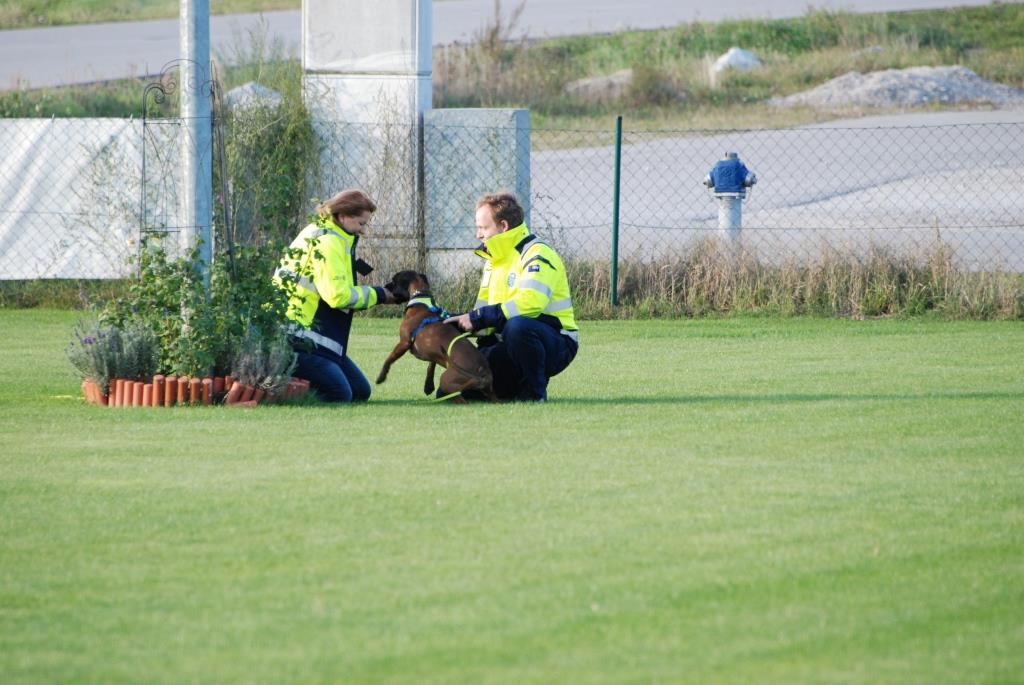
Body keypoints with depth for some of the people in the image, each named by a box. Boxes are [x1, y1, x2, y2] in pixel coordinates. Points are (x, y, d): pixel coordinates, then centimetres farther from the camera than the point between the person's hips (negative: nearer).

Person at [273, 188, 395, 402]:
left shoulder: (319, 234, 19)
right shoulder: (327, 243, -14)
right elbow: (338, 295, -22)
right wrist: (377, 295, -8)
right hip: (297, 341, -11)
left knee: (360, 392, 10)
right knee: (339, 395, -21)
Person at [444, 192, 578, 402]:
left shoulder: (536, 255, -14)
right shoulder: (493, 262, 16)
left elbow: (529, 303, -30)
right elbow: (485, 311, 15)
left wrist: (478, 318, -27)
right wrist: (462, 321, -7)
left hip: (557, 346, -8)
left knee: (517, 326, -41)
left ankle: (535, 391, -20)